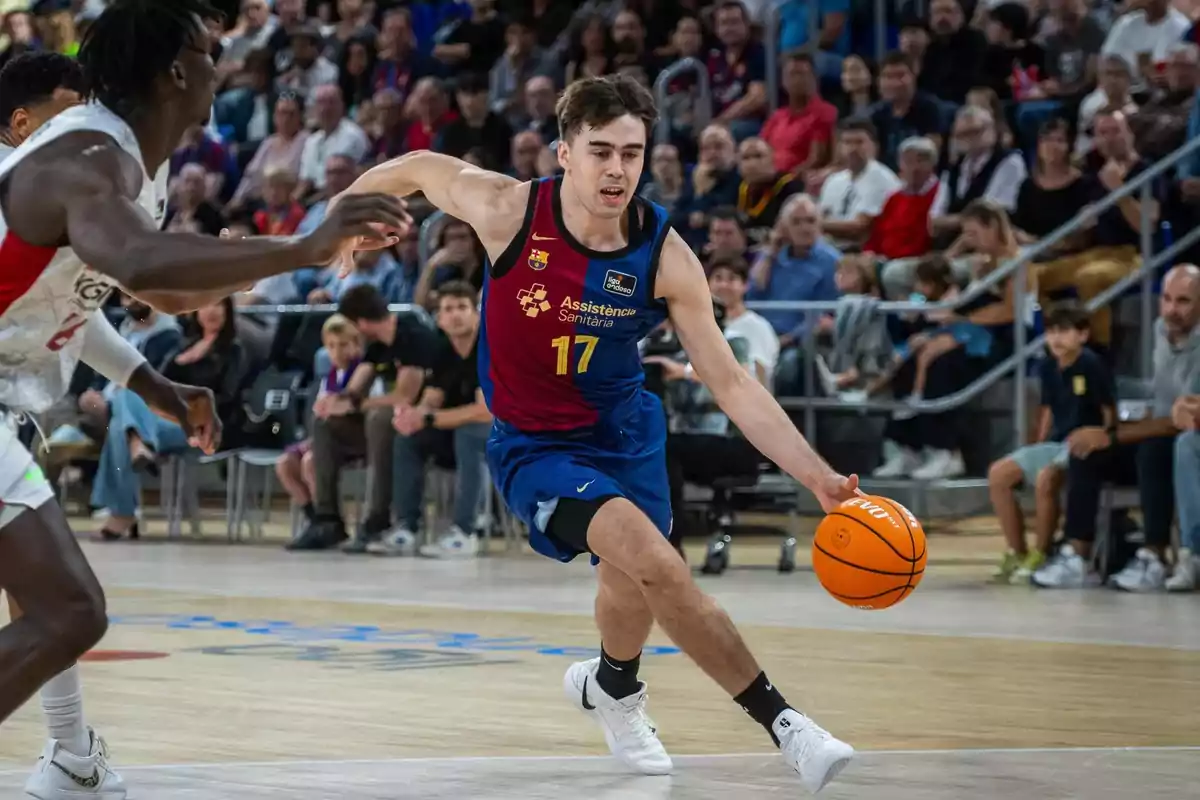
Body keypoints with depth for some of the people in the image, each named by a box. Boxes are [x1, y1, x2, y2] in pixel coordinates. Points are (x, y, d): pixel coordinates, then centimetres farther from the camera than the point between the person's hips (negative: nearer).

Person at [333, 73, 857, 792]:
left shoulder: (667, 258, -18)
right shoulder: (507, 210, -22)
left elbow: (732, 384, -15)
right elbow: (420, 168, -2)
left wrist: (817, 477, -25)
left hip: (625, 431, 4)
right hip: (533, 445, -3)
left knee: (633, 583, 18)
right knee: (653, 560, -26)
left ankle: (611, 688, 55)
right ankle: (781, 721, -22)